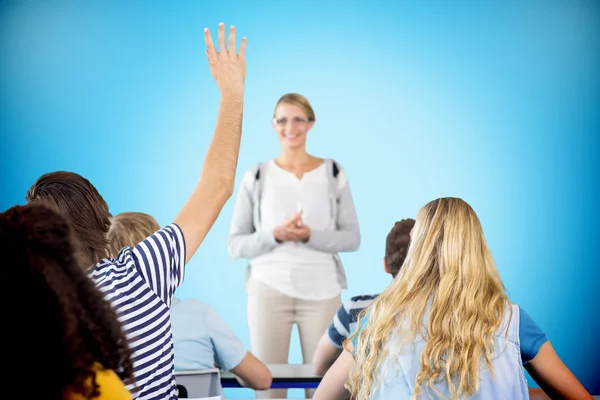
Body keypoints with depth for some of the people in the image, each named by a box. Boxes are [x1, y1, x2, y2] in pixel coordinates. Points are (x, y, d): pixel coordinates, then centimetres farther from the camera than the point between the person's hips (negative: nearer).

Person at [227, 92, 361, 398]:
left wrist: (310, 236, -15)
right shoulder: (256, 177, 4)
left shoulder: (333, 174, 5)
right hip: (269, 289, 0)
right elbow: (234, 245, 2)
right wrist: (276, 236, -15)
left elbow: (352, 238, 2)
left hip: (322, 291, 0)